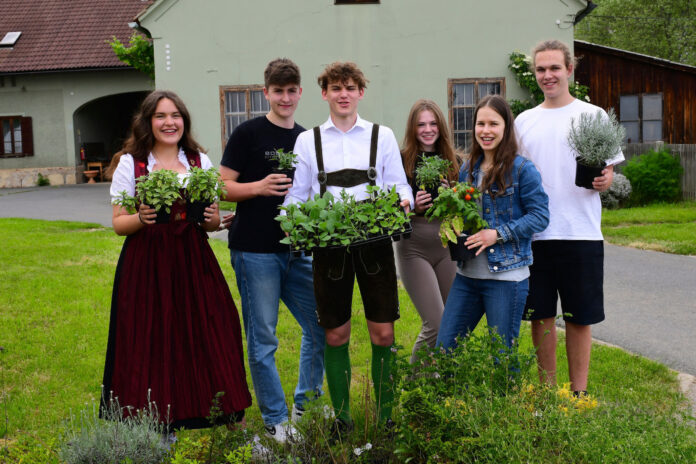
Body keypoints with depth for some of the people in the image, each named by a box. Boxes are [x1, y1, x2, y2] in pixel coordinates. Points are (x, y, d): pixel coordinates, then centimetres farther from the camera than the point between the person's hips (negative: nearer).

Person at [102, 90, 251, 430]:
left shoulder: (200, 162, 10)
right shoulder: (130, 163, 3)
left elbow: (213, 222, 13)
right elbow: (119, 223, 2)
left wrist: (210, 218, -10)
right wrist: (141, 218, -19)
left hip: (193, 264, 2)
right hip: (146, 267, -2)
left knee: (204, 340, 0)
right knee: (150, 347, -2)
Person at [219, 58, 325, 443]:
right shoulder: (248, 133, -3)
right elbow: (223, 186, -5)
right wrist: (259, 187, -20)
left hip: (296, 249, 6)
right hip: (255, 251, -6)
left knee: (320, 327, 9)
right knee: (262, 340, 1)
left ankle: (306, 407, 28)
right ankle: (275, 421, 15)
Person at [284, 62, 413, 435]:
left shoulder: (382, 136, 11)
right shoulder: (307, 141, 12)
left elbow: (400, 186, 9)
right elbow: (297, 194, 12)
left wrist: (403, 201, -13)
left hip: (374, 241, 0)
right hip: (329, 245, 1)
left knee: (383, 333, -1)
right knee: (335, 334, 5)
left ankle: (385, 415, 12)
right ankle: (341, 416, 18)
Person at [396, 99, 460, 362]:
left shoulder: (452, 161, 10)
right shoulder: (402, 160, -3)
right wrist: (411, 207, -21)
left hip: (447, 244, 5)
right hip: (414, 247, -5)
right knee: (436, 324, -11)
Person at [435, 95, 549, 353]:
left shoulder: (522, 169, -8)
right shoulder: (469, 168, 11)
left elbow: (540, 216, -10)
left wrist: (498, 234, -18)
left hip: (507, 276, -6)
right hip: (467, 274, 6)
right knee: (444, 350, 8)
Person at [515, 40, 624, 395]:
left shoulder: (593, 115, 3)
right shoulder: (523, 121, 11)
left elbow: (608, 172, 2)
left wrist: (604, 179, -20)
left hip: (581, 233, -3)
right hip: (534, 233, 3)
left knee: (579, 317, 4)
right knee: (540, 315, 8)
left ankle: (579, 393, 15)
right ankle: (547, 389, 22)